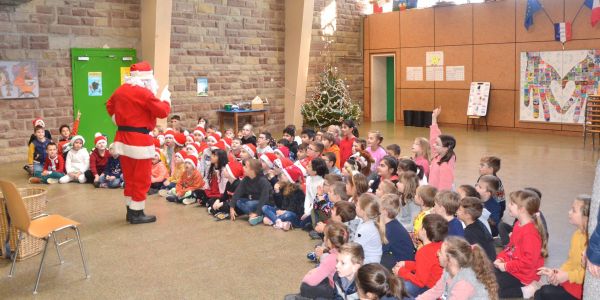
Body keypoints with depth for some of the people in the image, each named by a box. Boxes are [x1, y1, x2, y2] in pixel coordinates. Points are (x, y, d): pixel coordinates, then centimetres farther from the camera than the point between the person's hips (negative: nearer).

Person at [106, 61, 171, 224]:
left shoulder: (120, 90, 9)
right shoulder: (144, 93, -16)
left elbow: (109, 106, 25)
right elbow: (163, 112, -15)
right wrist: (166, 98, 1)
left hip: (122, 138, 8)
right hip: (139, 140, -8)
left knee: (129, 177, 17)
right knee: (141, 179, 2)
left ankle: (130, 211, 24)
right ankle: (137, 214, 7)